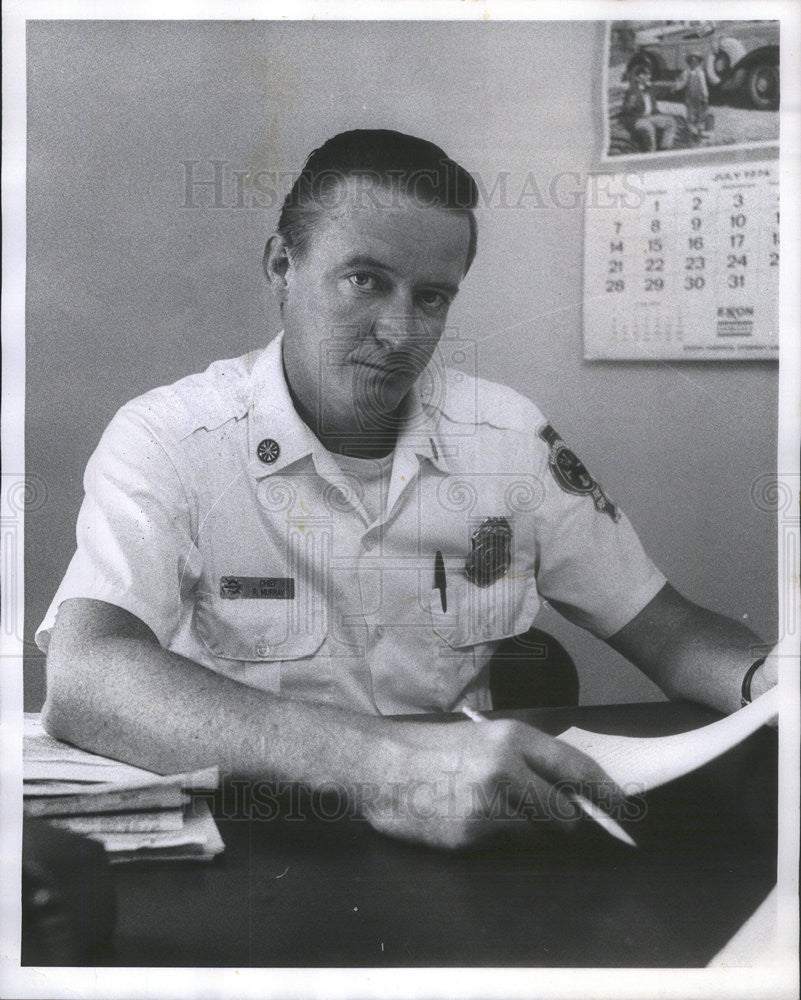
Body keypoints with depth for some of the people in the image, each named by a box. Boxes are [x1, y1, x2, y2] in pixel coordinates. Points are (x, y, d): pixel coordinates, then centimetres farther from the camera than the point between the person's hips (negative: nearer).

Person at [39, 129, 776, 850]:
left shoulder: (510, 437, 1)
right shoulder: (169, 439, -11)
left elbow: (667, 631, 6)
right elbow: (81, 683, -27)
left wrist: (766, 680, -17)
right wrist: (371, 759, -40)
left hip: (461, 845, 4)